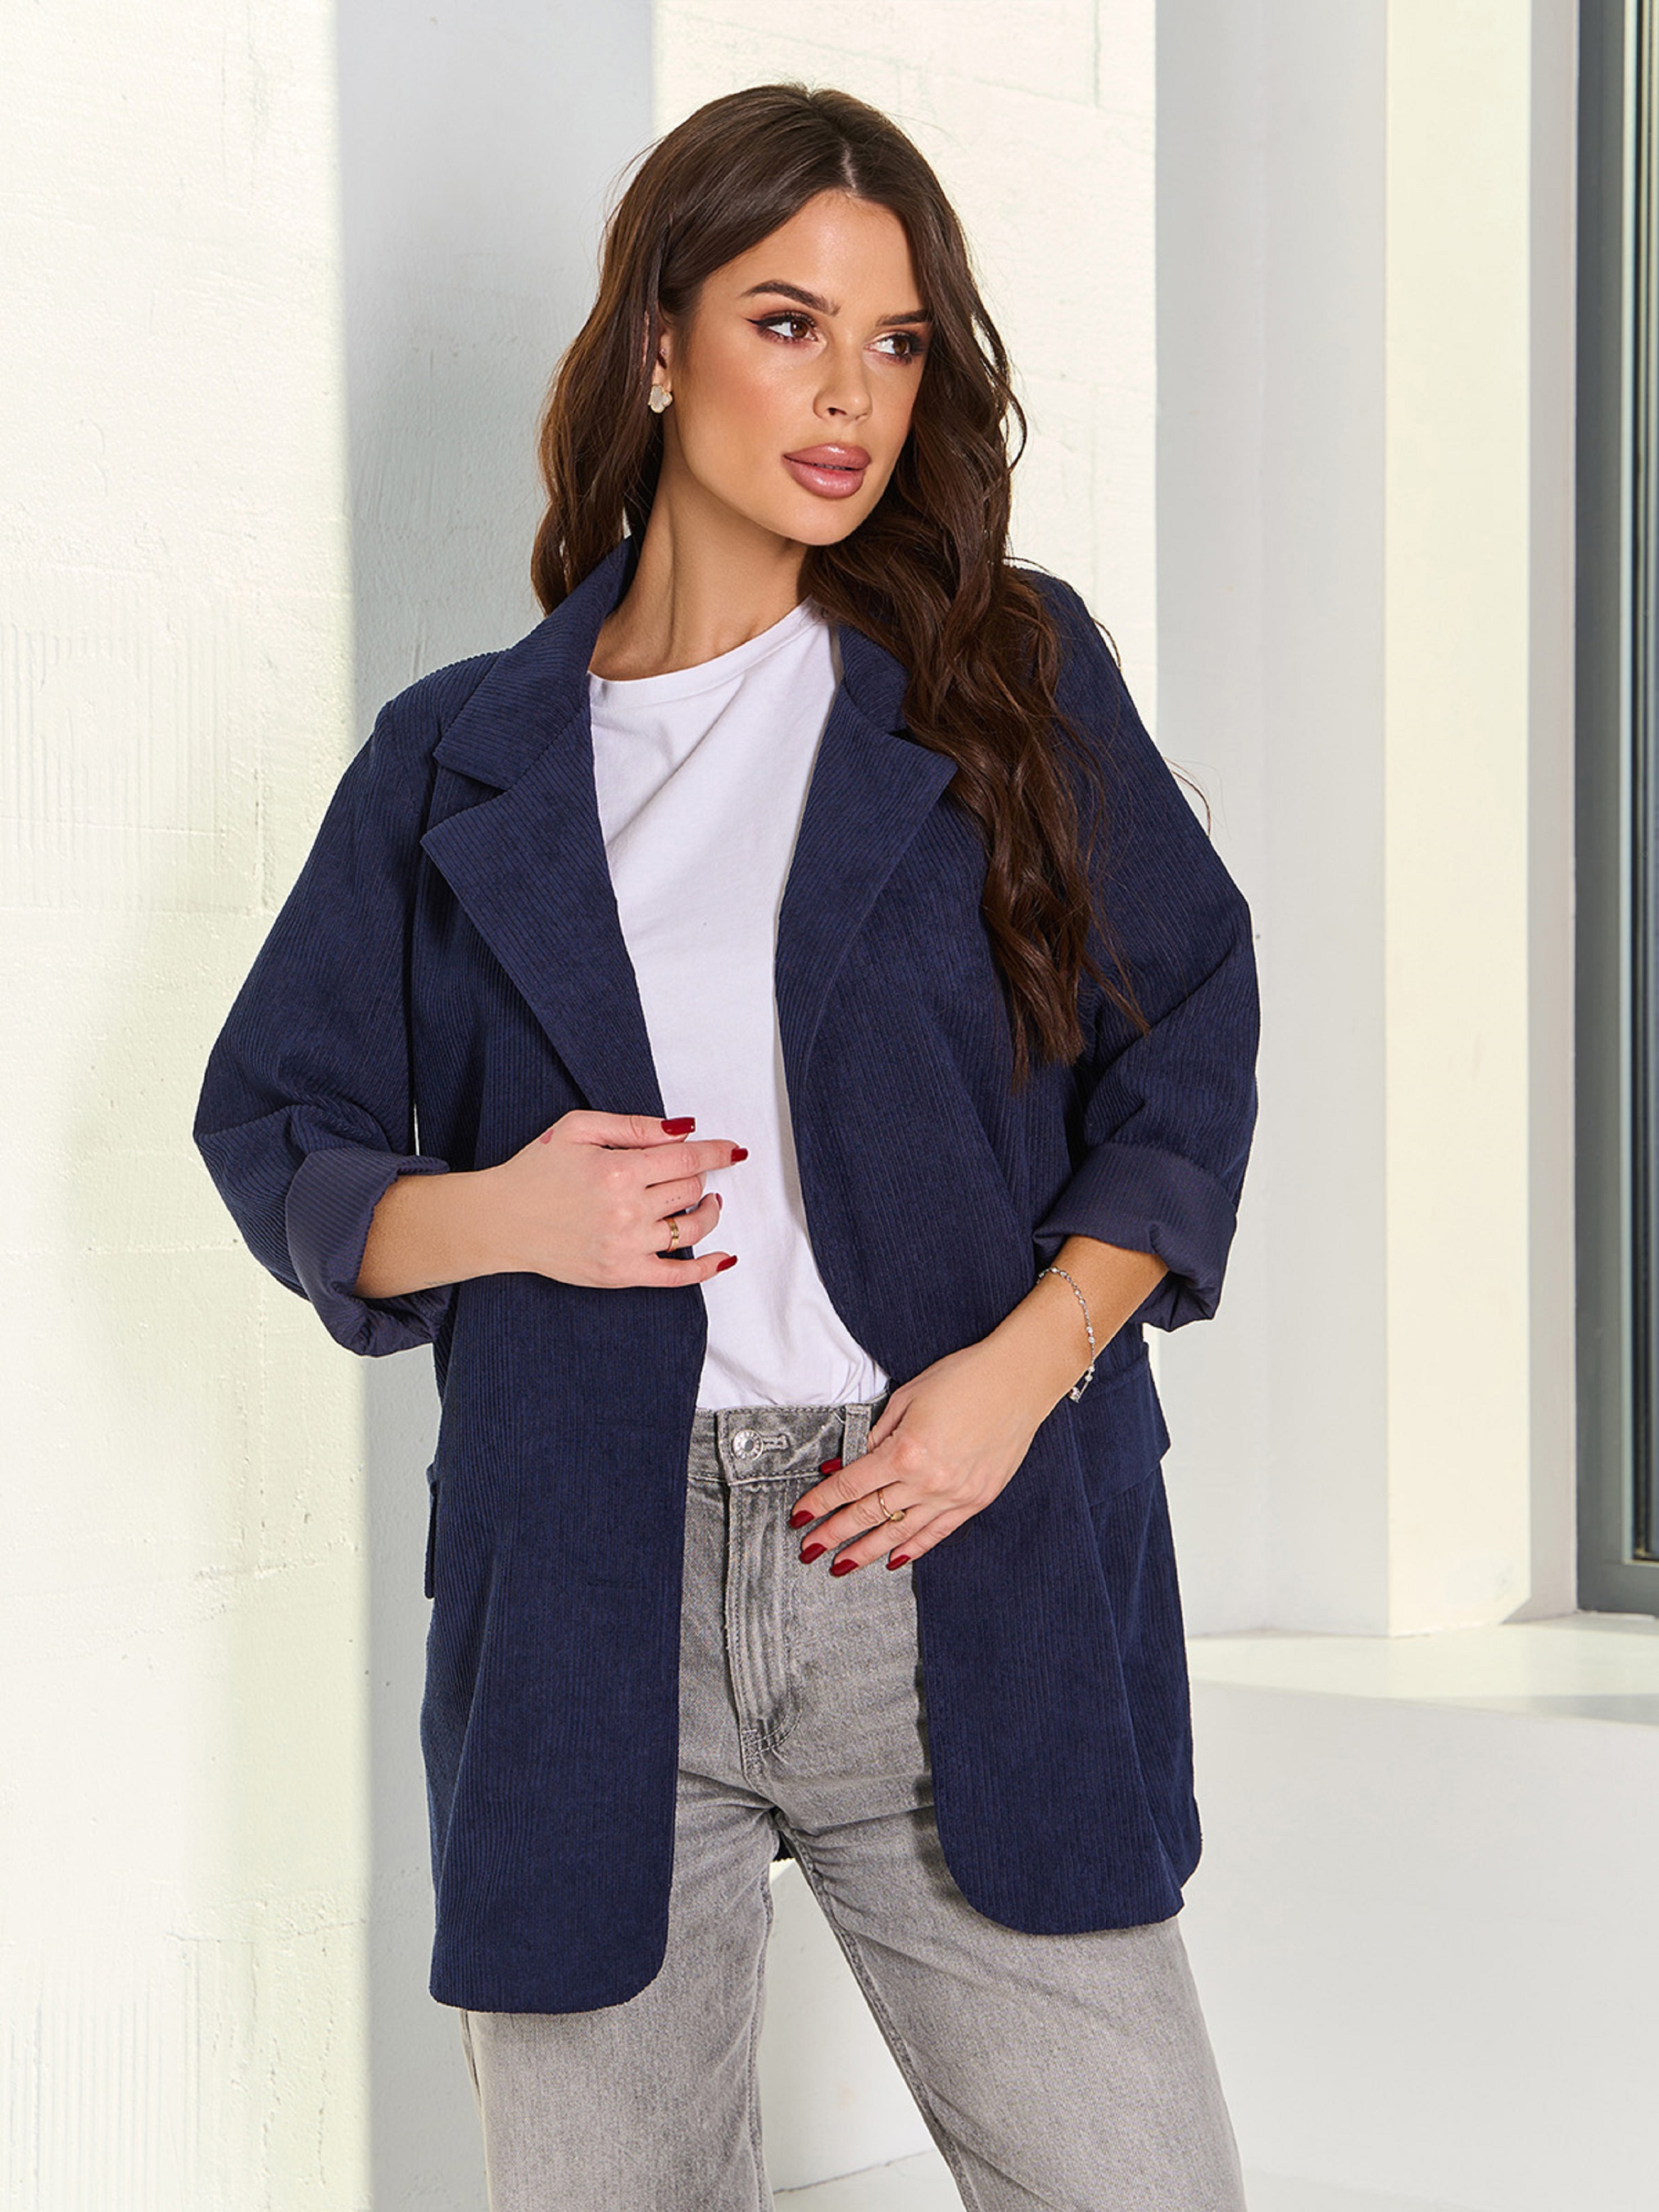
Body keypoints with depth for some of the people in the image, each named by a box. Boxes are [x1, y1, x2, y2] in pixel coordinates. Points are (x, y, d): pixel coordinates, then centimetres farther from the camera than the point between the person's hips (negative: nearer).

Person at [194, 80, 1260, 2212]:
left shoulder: (1014, 676, 8)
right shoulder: (460, 757, 10)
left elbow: (1184, 1056, 7)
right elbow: (272, 1127, 13)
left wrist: (1022, 1363, -8)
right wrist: (493, 1215, -8)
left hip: (959, 1567, 0)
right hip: (584, 1602, 1)